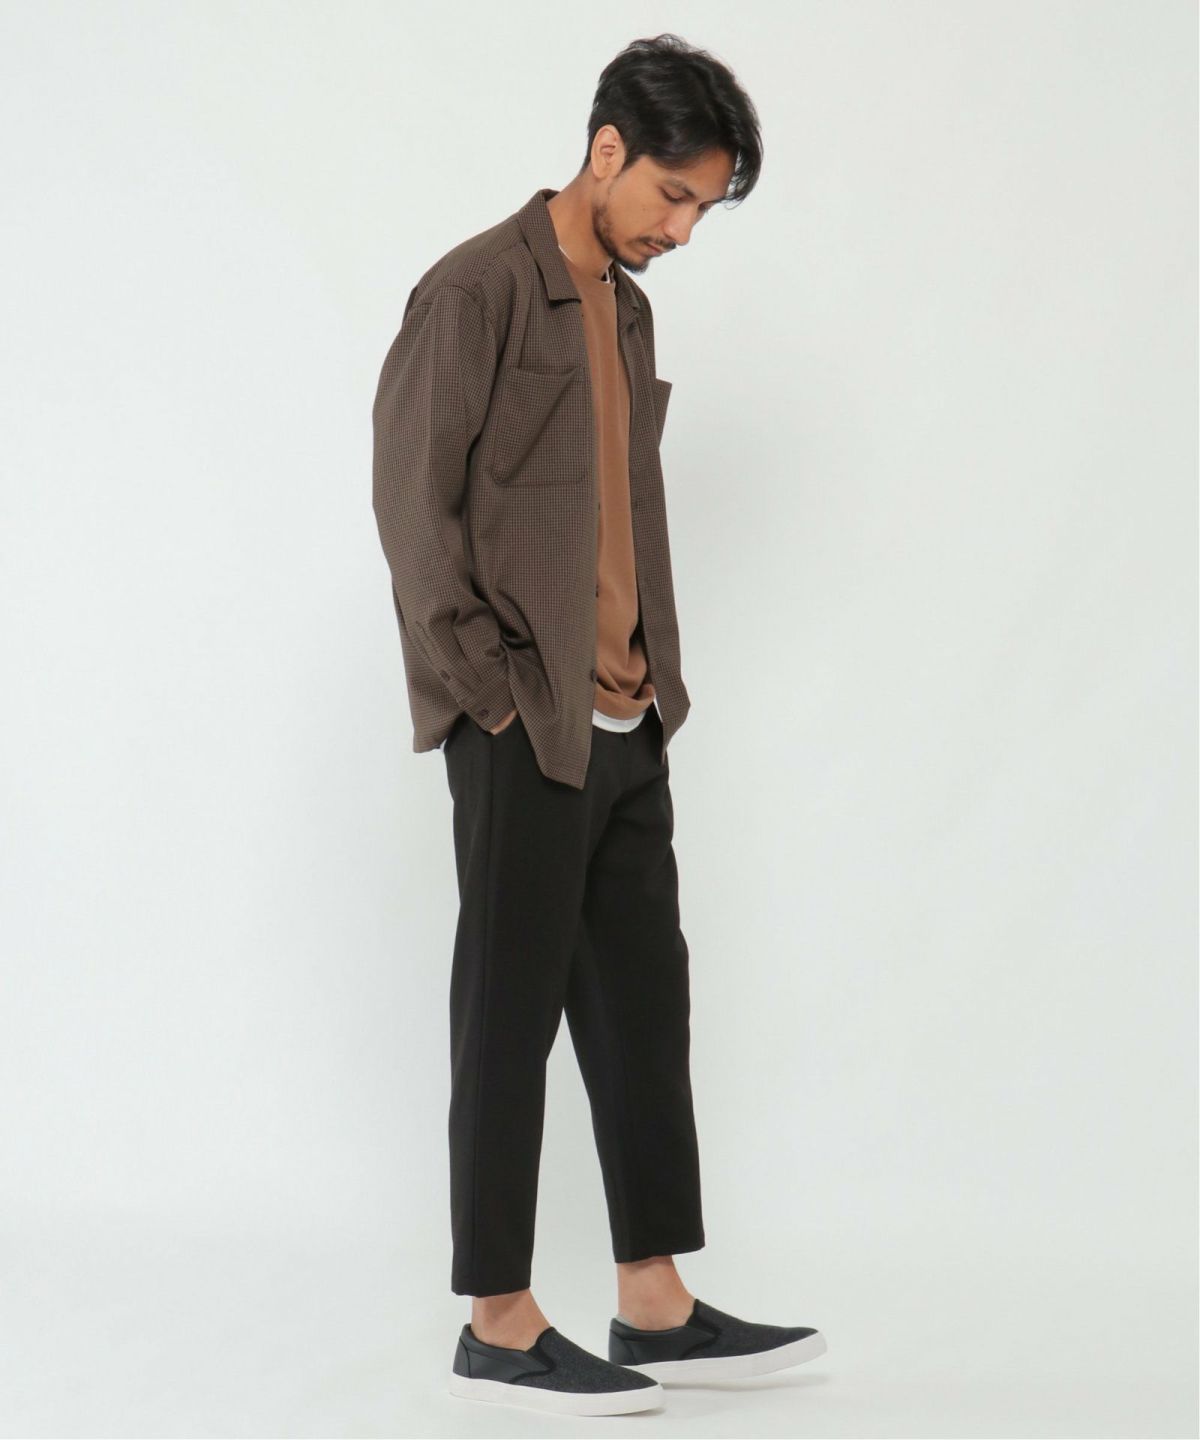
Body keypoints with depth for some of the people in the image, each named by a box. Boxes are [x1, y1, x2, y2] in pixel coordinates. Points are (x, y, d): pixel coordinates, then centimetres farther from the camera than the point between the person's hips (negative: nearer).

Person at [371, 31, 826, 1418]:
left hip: (623, 728, 8)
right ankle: (499, 1330, 10)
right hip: (525, 732, -8)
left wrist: (650, 678, 10)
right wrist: (495, 695, -13)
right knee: (512, 1017, -1)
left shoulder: (628, 310, 15)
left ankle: (657, 1308, 19)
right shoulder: (478, 288, -10)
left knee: (645, 1005, 10)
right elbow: (413, 501, -14)